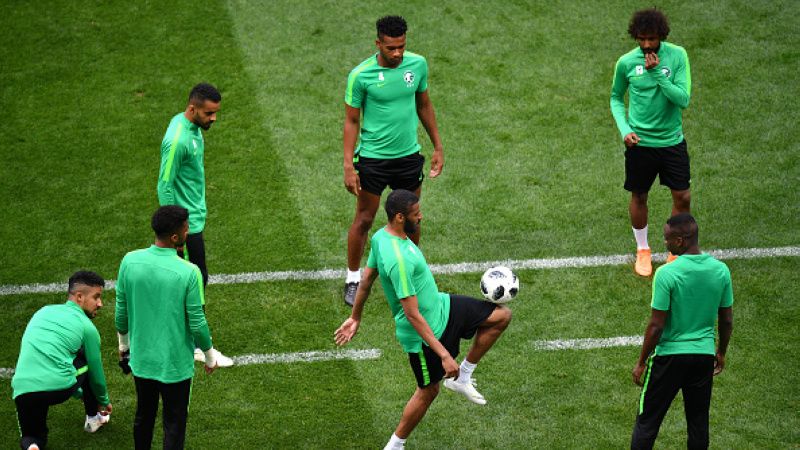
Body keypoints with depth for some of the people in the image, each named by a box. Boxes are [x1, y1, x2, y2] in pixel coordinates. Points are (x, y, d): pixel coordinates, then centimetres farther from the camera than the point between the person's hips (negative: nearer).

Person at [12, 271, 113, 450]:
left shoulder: (43, 312, 26)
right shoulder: (86, 327, 10)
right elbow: (95, 371, 21)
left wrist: (79, 393, 51)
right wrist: (104, 402, 43)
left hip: (22, 390, 3)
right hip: (59, 388, -3)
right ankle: (93, 418, 36)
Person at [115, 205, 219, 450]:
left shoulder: (130, 261, -11)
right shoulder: (188, 273, -23)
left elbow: (121, 311, 0)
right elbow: (197, 323, -15)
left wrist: (124, 342, 19)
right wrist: (209, 356, 2)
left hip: (141, 359, 4)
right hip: (175, 364, -4)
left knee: (144, 416, 23)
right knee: (174, 423, 11)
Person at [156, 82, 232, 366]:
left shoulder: (191, 126, 5)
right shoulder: (177, 140, -26)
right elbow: (164, 186, -22)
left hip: (195, 216, 9)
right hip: (187, 223, -9)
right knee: (197, 281, -1)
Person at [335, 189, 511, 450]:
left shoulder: (381, 237, -5)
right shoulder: (398, 259, -34)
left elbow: (366, 279, 10)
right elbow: (412, 315, -32)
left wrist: (355, 317, 24)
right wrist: (444, 355, -30)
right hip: (424, 332, -9)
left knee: (502, 316, 7)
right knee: (428, 391, 11)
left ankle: (462, 377, 21)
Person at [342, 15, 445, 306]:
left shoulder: (417, 64, -6)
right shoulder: (361, 75, -17)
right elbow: (351, 121, -8)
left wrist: (438, 147, 11)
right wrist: (348, 165, -13)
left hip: (409, 155, 4)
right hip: (372, 158, -3)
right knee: (364, 220, 6)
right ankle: (353, 279, 22)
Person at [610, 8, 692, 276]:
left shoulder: (677, 56, -11)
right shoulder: (626, 62, -8)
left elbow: (683, 99, -18)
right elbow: (616, 98, 7)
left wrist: (657, 73, -26)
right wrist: (624, 128, -7)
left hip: (672, 140, 0)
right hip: (640, 142, 0)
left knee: (682, 197, 3)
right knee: (639, 197, 12)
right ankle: (642, 250, 34)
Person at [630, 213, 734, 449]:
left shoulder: (666, 273, -19)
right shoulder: (721, 270, -4)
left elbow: (656, 326, -16)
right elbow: (727, 320, 6)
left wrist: (641, 362, -4)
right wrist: (721, 352, 22)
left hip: (670, 354, -4)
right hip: (704, 354, 4)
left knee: (647, 421, 7)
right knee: (698, 422, 15)